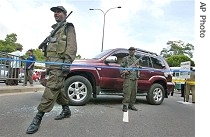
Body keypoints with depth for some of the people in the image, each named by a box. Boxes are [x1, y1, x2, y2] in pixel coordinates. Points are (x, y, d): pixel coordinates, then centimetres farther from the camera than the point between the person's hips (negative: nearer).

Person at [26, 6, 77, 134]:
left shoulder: (68, 27, 3)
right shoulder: (55, 30, 28)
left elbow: (72, 46, -11)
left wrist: (68, 61, -24)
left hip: (60, 62, -9)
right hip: (51, 62, 9)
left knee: (52, 88, -16)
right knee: (59, 88, 10)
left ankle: (38, 118, -18)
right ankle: (66, 110, 23)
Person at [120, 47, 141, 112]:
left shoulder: (136, 60, 21)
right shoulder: (125, 59, 7)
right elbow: (121, 67, 3)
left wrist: (138, 74, 10)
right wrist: (124, 72, -13)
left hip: (135, 78, 5)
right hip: (128, 78, -5)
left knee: (134, 92, 6)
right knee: (127, 92, -12)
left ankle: (131, 105, 16)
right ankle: (125, 105, -7)